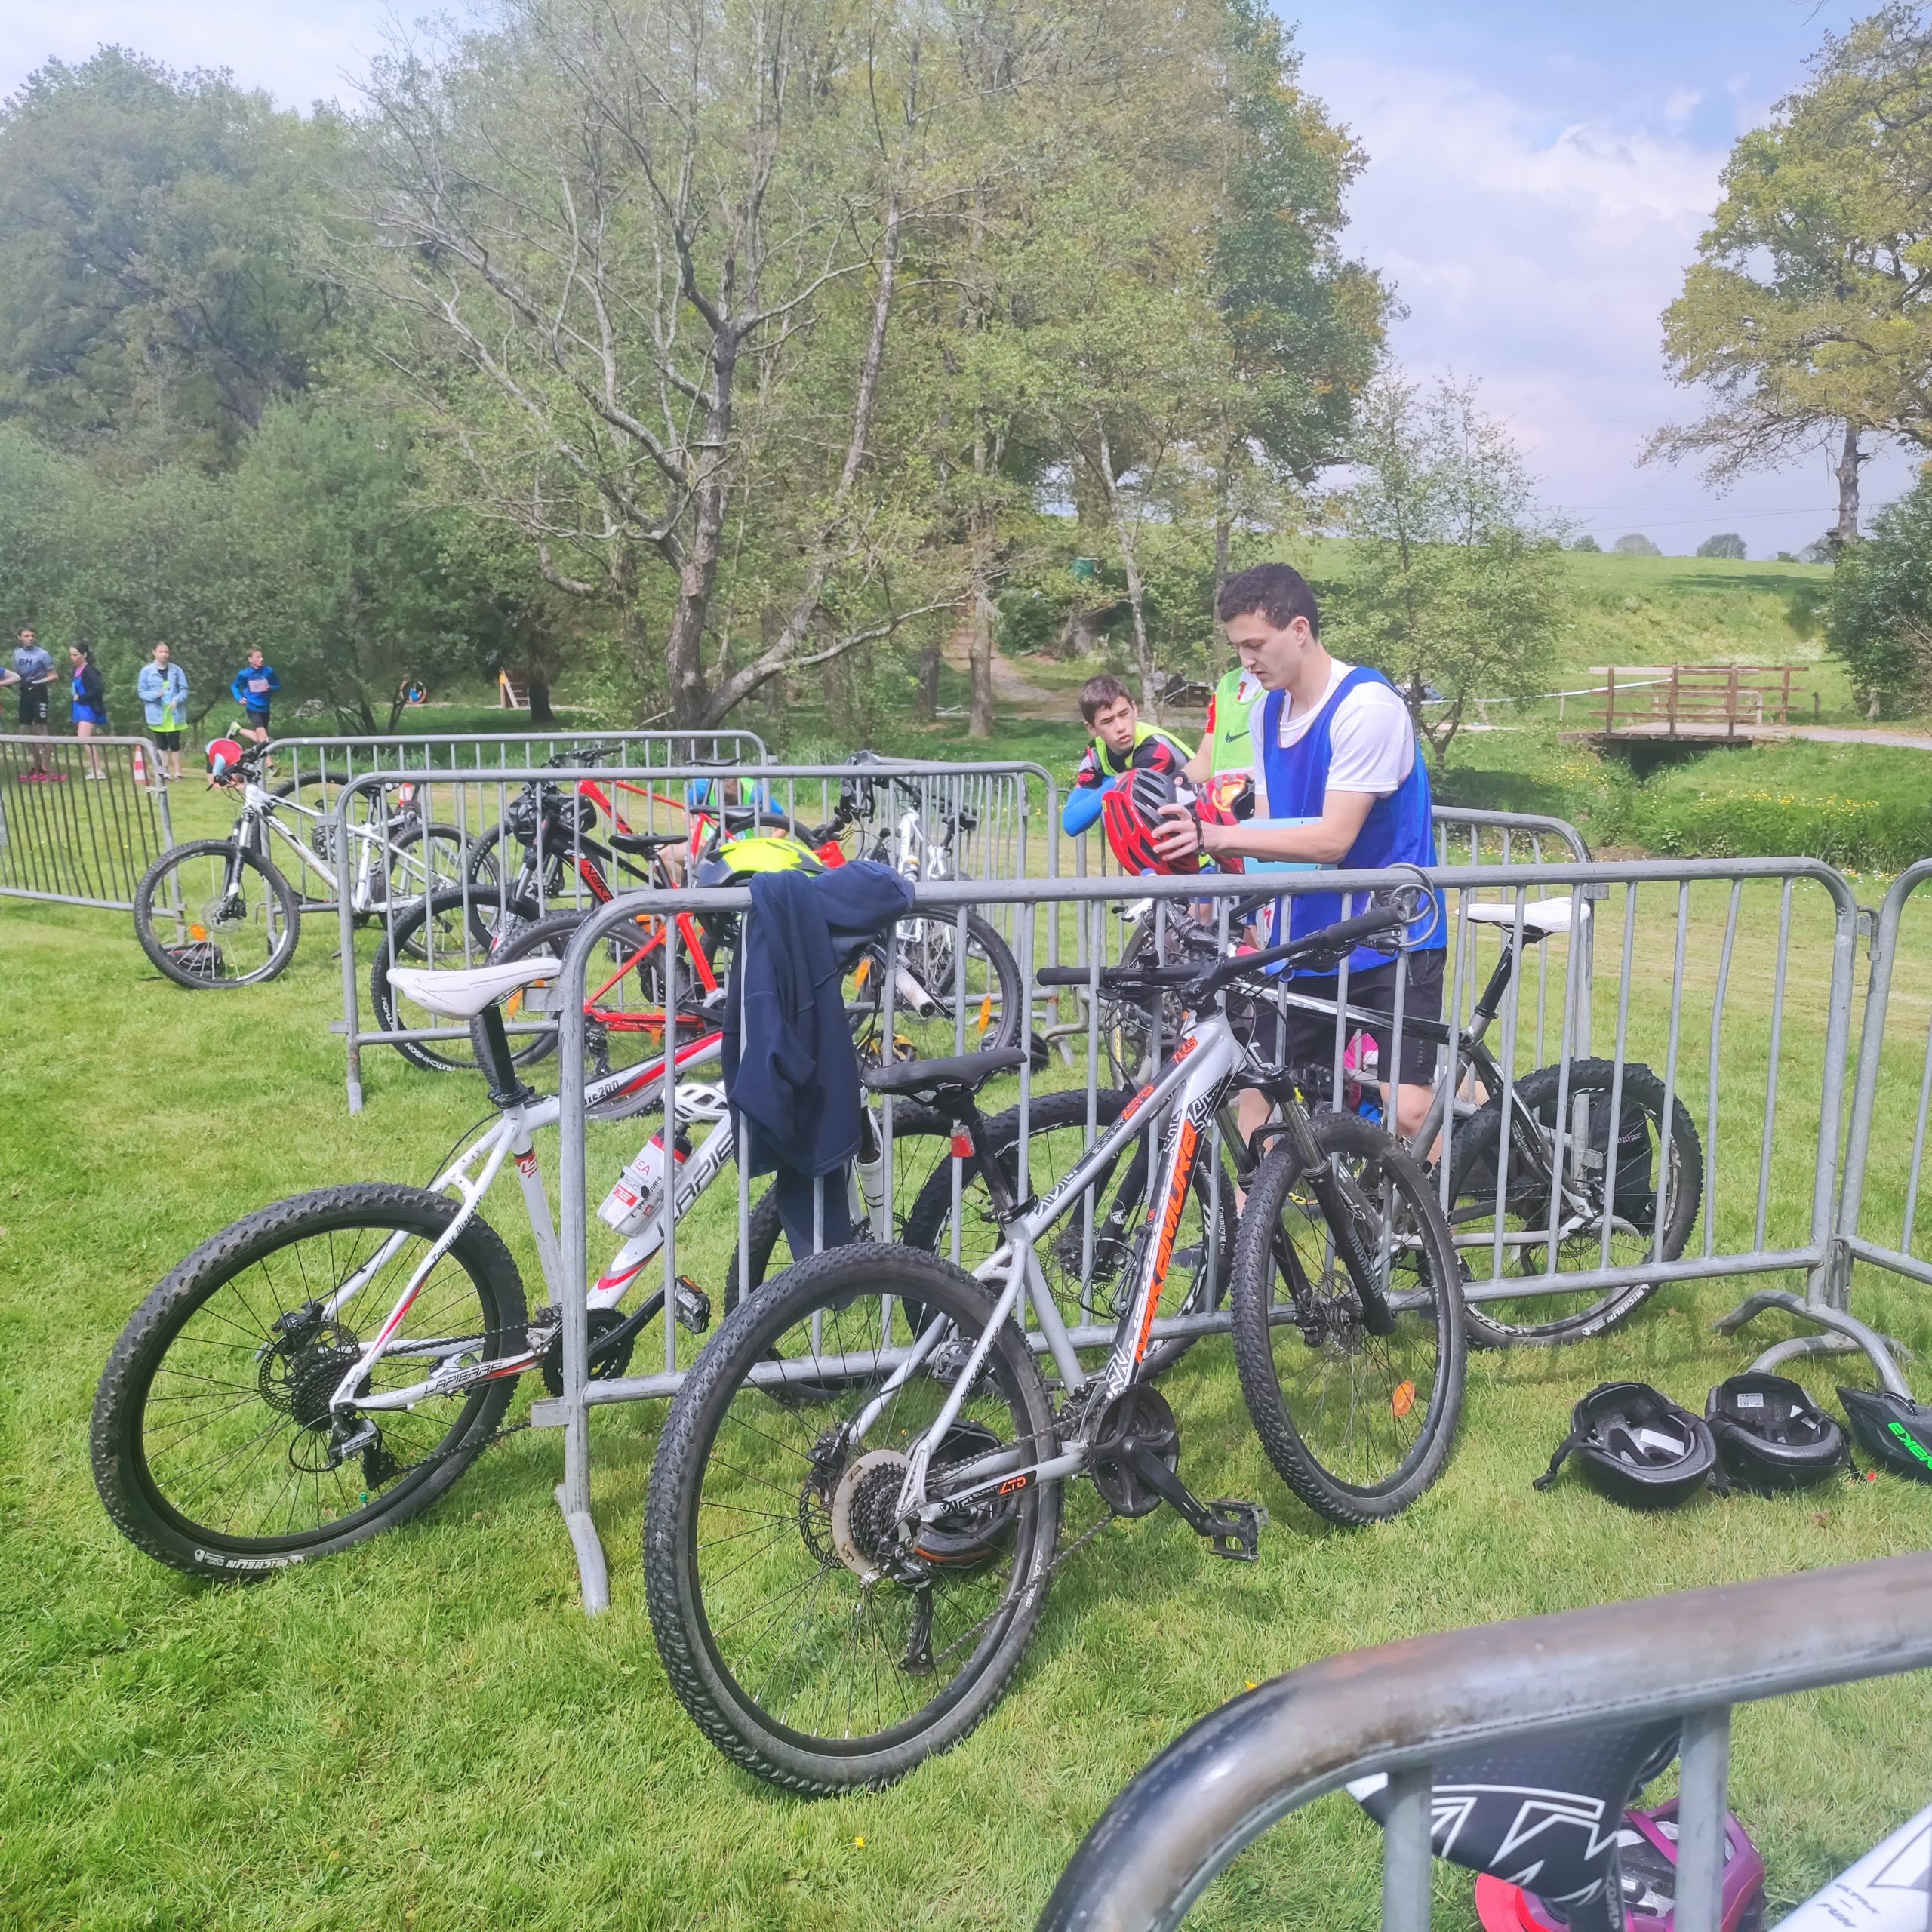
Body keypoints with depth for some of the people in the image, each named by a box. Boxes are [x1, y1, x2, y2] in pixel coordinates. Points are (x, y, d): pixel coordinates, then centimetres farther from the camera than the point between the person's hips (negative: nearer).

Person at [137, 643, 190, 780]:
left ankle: (177, 772, 9)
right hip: (157, 713, 0)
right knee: (162, 744, 7)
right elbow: (142, 691, 2)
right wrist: (155, 695, -17)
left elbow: (184, 689, 3)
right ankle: (165, 772, 13)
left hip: (174, 713, 0)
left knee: (175, 743, 2)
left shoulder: (176, 670, -1)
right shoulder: (147, 671, -2)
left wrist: (177, 699, -16)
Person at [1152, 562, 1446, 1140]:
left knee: (1407, 1111, -10)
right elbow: (1268, 830, 5)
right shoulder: (1266, 711, 6)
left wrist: (1214, 836, -30)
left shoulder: (1367, 706, -17)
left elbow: (1332, 840, -23)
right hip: (1305, 939, 7)